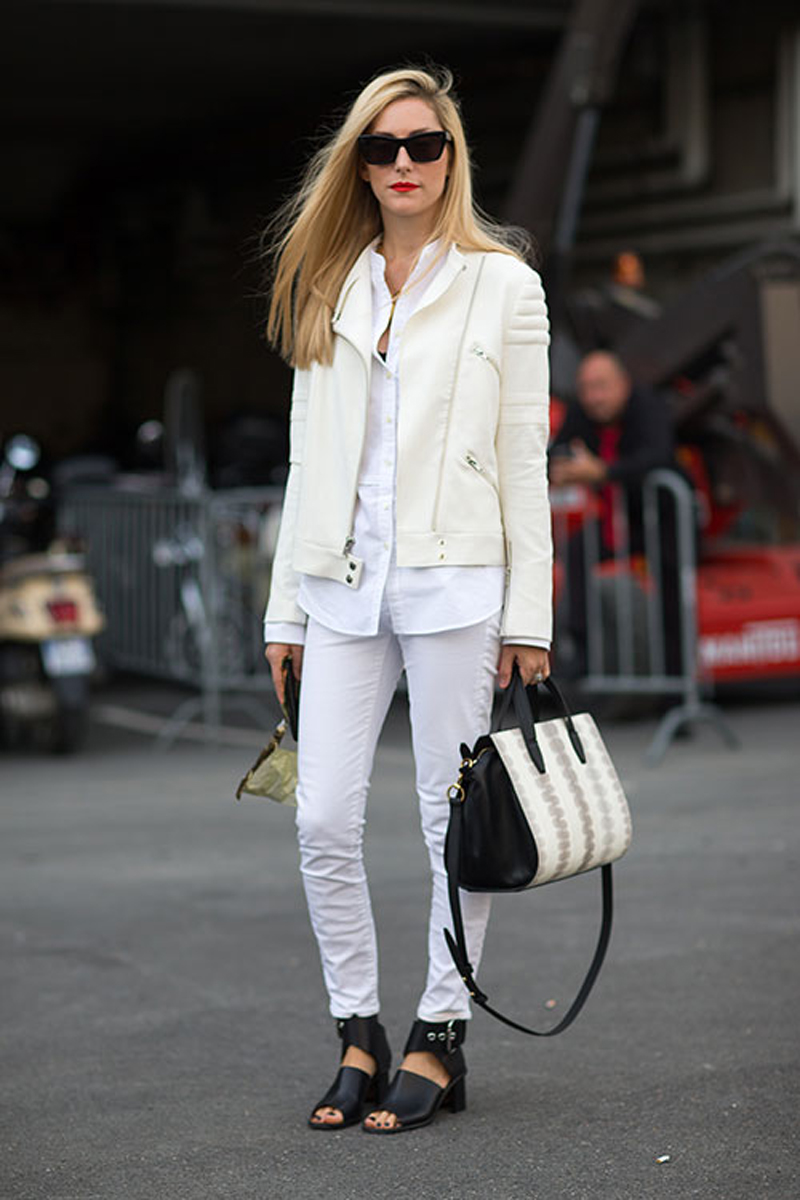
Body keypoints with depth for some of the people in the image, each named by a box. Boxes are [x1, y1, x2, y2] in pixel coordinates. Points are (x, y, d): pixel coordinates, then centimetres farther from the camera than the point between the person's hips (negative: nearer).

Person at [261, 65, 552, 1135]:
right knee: (323, 821, -1)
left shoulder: (501, 284, 3)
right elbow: (309, 455, 14)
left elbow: (524, 457, 1)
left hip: (452, 579, -4)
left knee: (454, 817, 2)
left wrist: (528, 613, -4)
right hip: (343, 584, 4)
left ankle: (440, 1039, 11)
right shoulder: (330, 291, 14)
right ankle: (359, 1034, 13)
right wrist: (287, 606, 11)